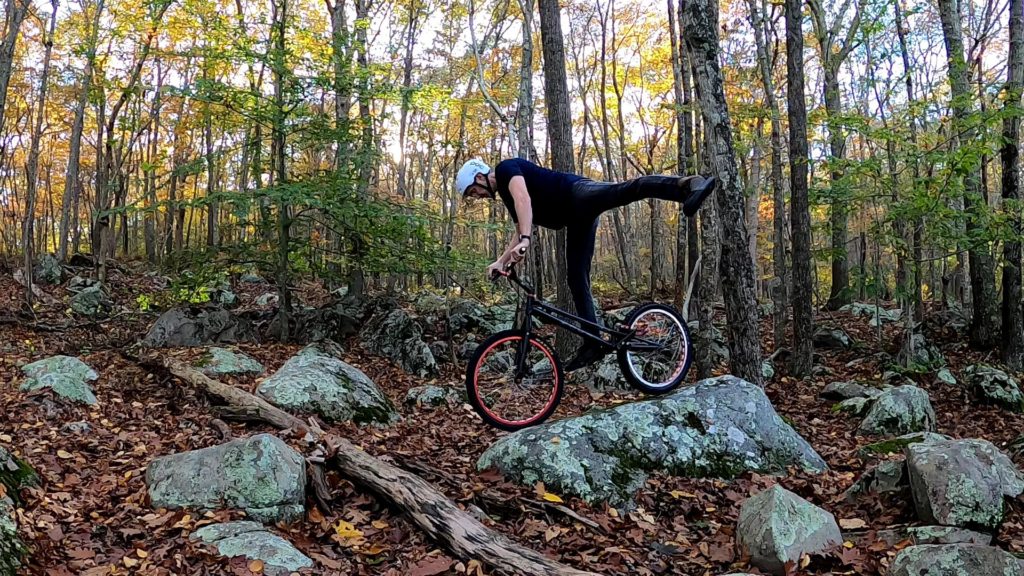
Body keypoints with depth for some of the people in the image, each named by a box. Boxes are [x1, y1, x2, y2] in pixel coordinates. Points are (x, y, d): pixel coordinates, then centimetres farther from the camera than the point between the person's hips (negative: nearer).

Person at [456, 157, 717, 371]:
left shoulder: (506, 168, -1)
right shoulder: (506, 195, 27)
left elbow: (524, 198, -22)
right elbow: (521, 231, 36)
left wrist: (525, 240, -33)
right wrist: (502, 261, 29)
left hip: (580, 194, -9)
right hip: (576, 217, 9)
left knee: (625, 190, -39)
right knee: (576, 277, 4)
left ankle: (686, 185, -57)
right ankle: (593, 342, 6)